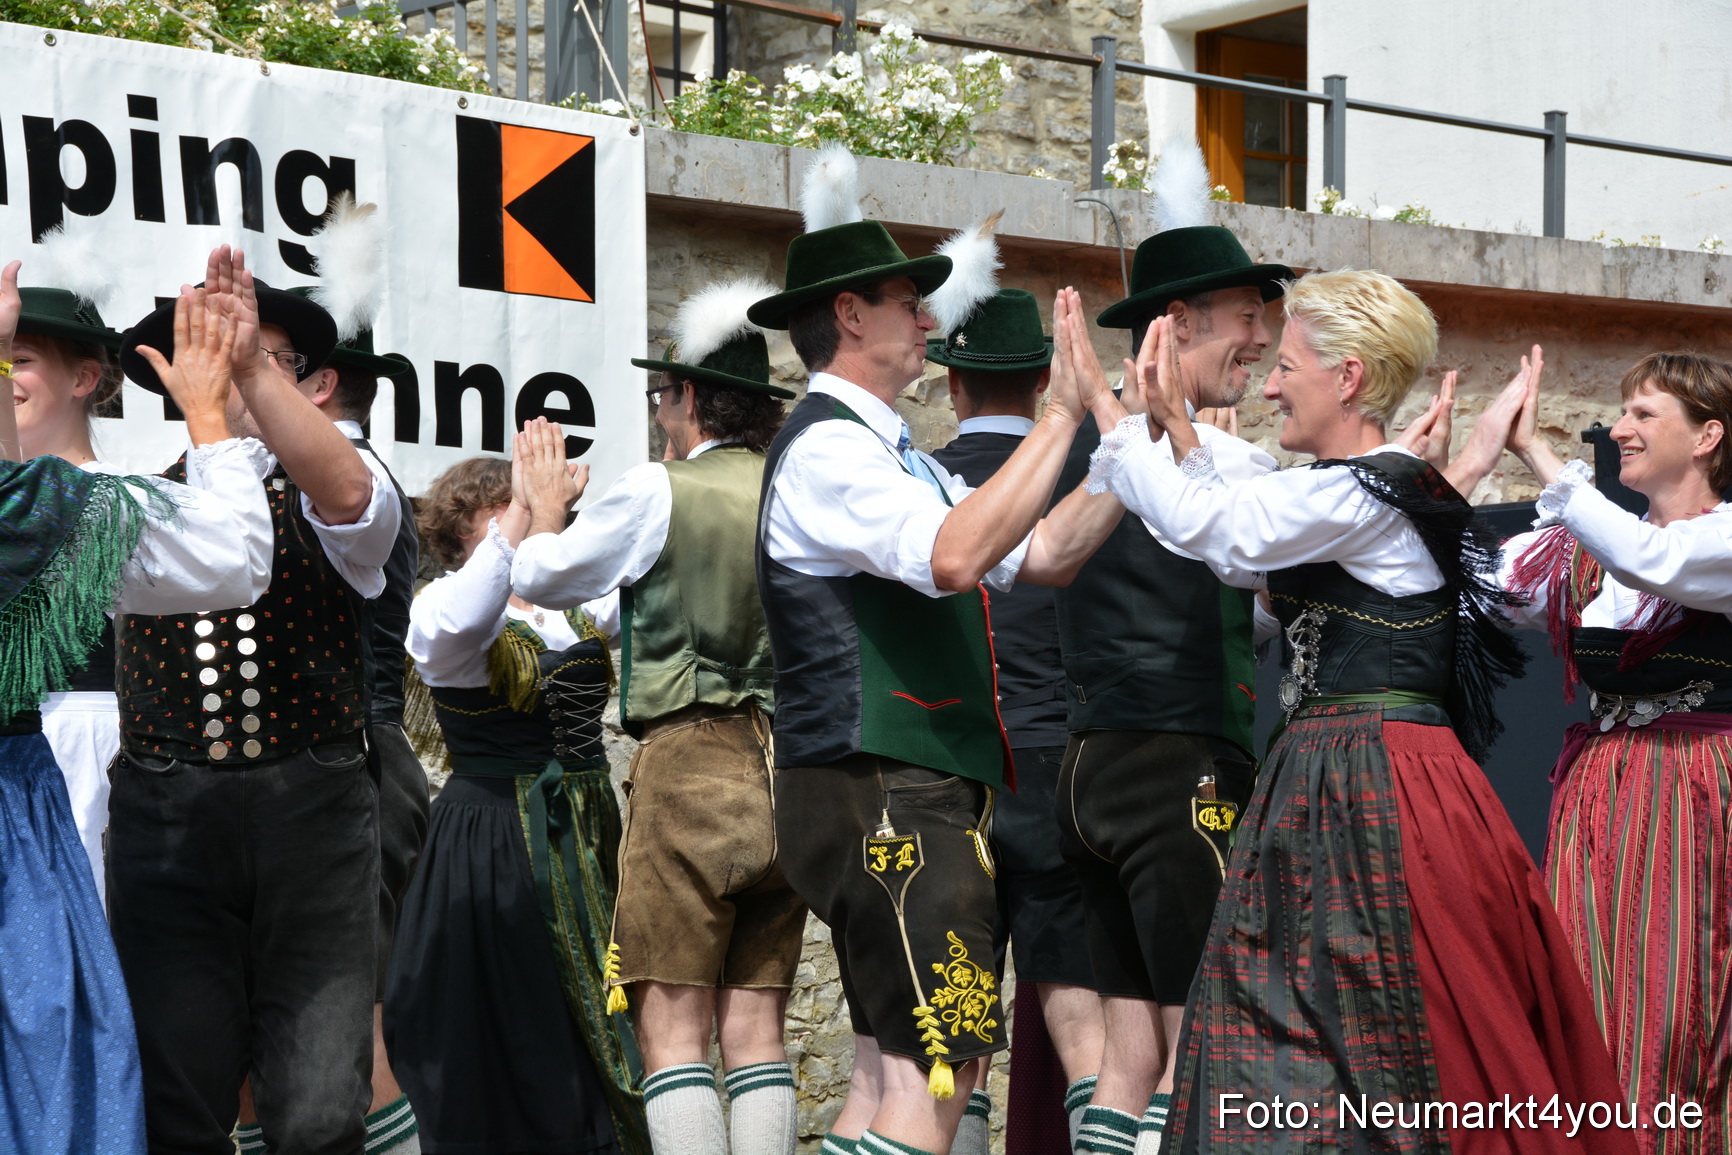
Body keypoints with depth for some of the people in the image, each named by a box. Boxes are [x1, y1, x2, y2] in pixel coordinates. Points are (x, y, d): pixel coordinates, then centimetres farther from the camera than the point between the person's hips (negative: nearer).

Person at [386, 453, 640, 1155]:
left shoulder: (572, 609, 11)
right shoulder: (441, 611, -8)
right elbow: (455, 624, -31)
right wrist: (521, 516, -28)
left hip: (584, 840, 6)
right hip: (496, 849, -6)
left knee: (593, 1032, 9)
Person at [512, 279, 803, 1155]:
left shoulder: (657, 493, -4)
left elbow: (540, 577, 7)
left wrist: (545, 507, 28)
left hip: (689, 762, -5)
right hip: (790, 775, 5)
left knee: (673, 1027, -5)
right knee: (757, 1028, 7)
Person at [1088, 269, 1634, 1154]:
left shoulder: (1361, 496, -14)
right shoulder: (1369, 489, 15)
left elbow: (1206, 522, -14)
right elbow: (1232, 530, 22)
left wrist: (1109, 418, -2)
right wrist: (1172, 423, 20)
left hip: (1366, 797, -10)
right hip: (1335, 778, 10)